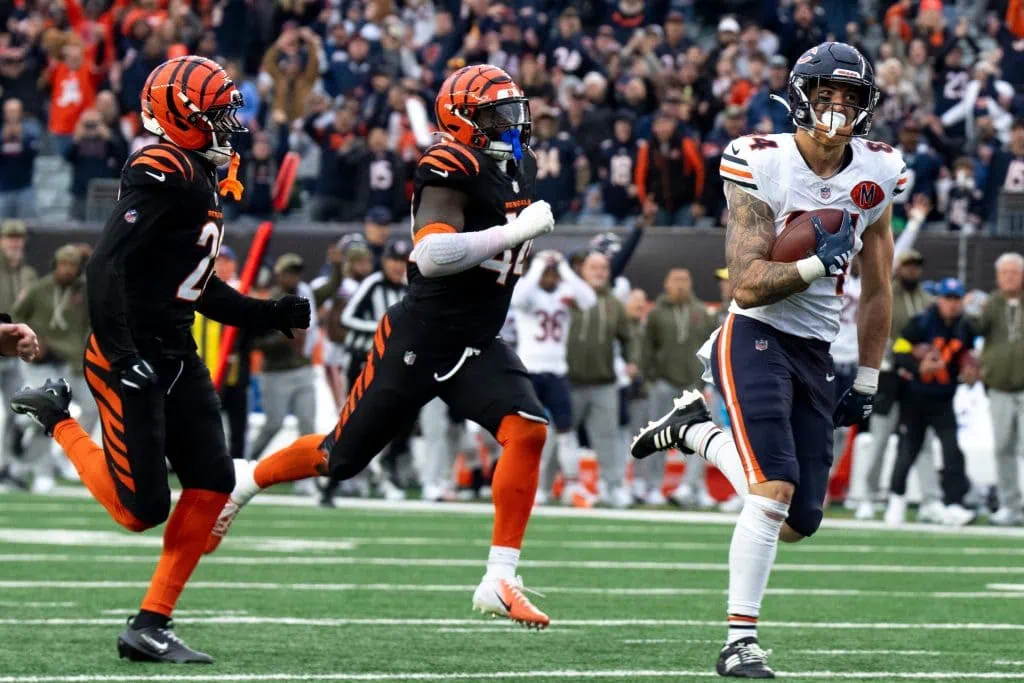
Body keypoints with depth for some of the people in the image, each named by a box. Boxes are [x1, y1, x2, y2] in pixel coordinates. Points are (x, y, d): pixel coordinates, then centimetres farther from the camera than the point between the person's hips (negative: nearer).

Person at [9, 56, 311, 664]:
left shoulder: (202, 180, 14)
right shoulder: (162, 174, -17)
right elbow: (106, 266, -23)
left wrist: (276, 314, 18)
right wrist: (120, 356, -28)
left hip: (176, 356, 10)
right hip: (132, 357, -10)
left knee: (213, 482, 1)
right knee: (142, 510, -7)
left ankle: (151, 625, 6)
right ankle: (56, 415, 14)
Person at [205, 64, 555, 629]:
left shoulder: (519, 169, 10)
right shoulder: (452, 170, -18)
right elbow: (432, 255, -32)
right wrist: (513, 232, -31)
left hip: (476, 347, 7)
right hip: (418, 340, -7)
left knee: (527, 431, -18)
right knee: (343, 457, 7)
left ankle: (499, 580, -16)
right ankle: (243, 482, 36)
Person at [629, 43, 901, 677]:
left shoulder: (878, 174, 3)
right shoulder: (762, 165, -13)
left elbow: (877, 290, 14)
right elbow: (748, 286, -17)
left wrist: (867, 384, 15)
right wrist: (820, 262, -27)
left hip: (816, 355, 6)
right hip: (756, 338, -6)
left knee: (799, 521, 4)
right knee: (775, 490, -22)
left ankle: (698, 429, 25)